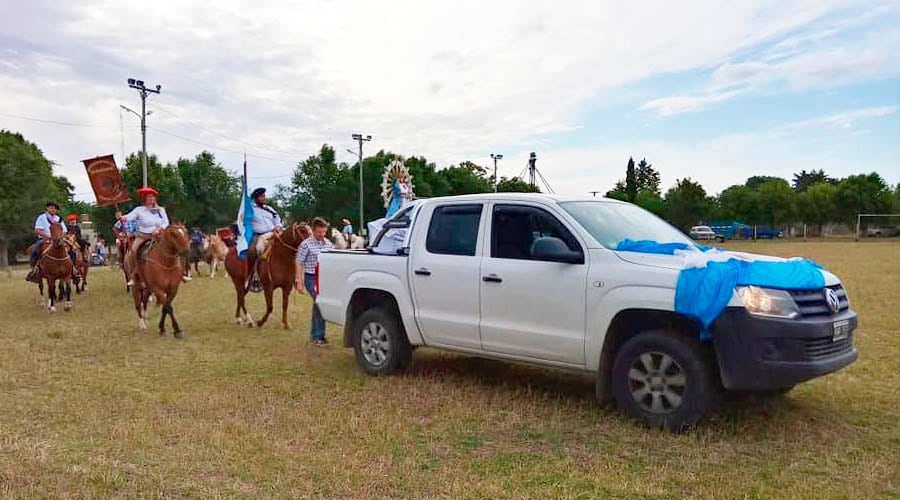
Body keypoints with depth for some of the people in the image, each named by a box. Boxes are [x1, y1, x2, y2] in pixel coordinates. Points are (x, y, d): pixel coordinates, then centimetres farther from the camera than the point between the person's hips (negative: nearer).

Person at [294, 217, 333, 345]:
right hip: (311, 278, -5)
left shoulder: (328, 244, 8)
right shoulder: (306, 244, -7)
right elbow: (299, 264, -7)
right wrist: (299, 282, -11)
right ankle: (319, 336, -5)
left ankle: (314, 335, 23)